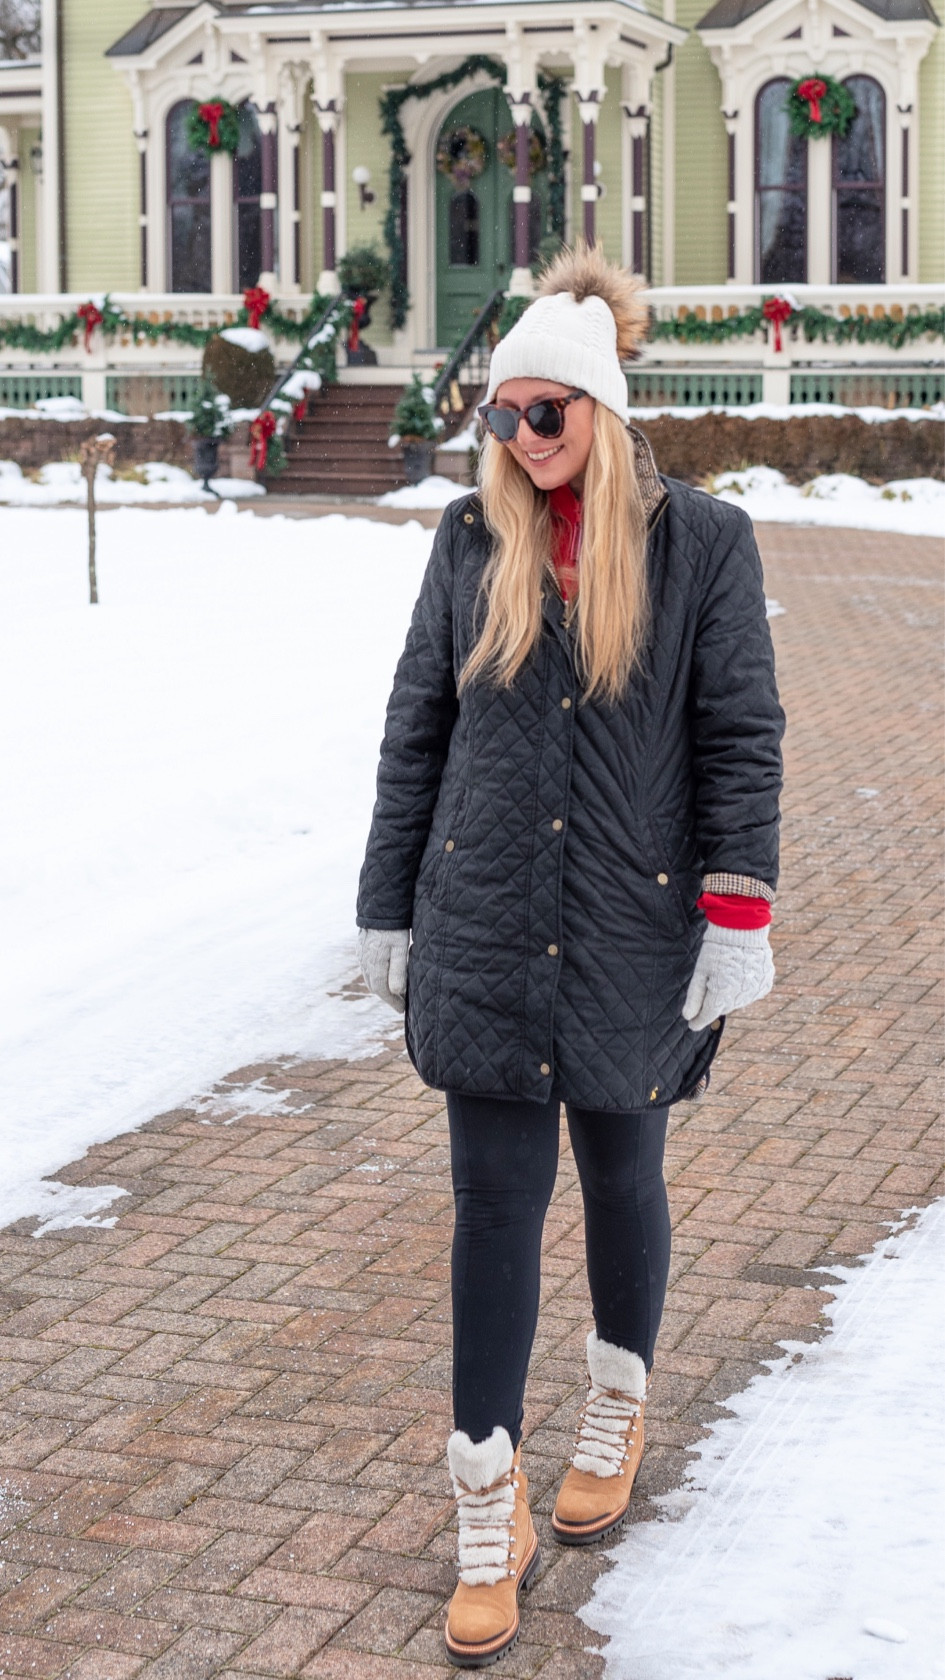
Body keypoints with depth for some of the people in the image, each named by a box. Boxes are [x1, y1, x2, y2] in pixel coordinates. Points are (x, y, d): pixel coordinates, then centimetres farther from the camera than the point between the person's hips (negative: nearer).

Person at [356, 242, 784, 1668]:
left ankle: (618, 1415, 41)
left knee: (621, 1178, 15)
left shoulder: (701, 541, -4)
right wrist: (389, 905, 8)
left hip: (632, 934, -2)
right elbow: (417, 726, 8)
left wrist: (738, 921, -10)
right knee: (495, 1205, 2)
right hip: (485, 933, 2)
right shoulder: (472, 539, 4)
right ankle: (492, 1519, 10)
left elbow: (742, 738, -4)